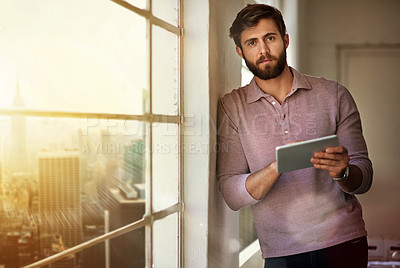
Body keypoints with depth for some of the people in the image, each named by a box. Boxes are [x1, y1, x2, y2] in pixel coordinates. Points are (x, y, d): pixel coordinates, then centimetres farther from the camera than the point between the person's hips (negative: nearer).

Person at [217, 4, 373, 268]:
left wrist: (342, 172, -21)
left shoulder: (334, 95, 1)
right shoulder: (231, 107, -2)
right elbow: (232, 196, -8)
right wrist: (277, 167, -25)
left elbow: (364, 178, 1)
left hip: (342, 241, 1)